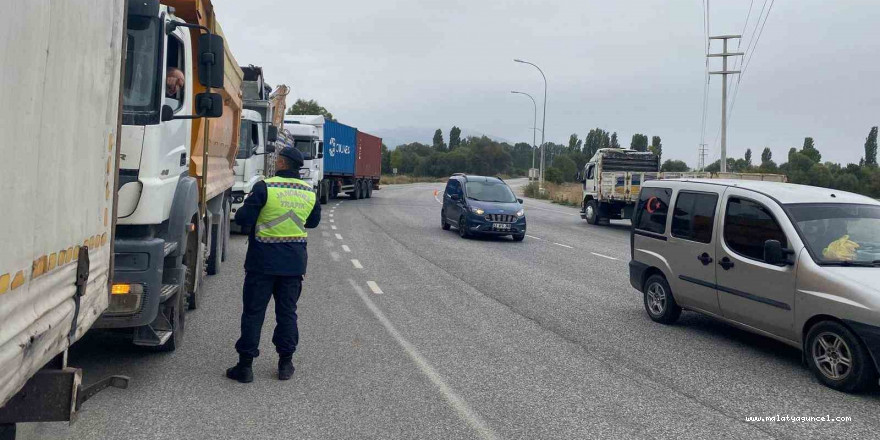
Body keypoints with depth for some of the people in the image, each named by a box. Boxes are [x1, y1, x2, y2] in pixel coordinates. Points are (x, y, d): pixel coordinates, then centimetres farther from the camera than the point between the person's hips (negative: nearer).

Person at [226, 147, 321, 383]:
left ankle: (245, 365, 9)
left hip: (263, 260, -4)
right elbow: (313, 222, 16)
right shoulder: (309, 192, 2)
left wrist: (250, 203, 9)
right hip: (295, 262, 4)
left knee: (253, 312, 4)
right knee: (287, 312, 13)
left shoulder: (265, 188, -13)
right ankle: (285, 363, 19)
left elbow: (243, 218, -11)